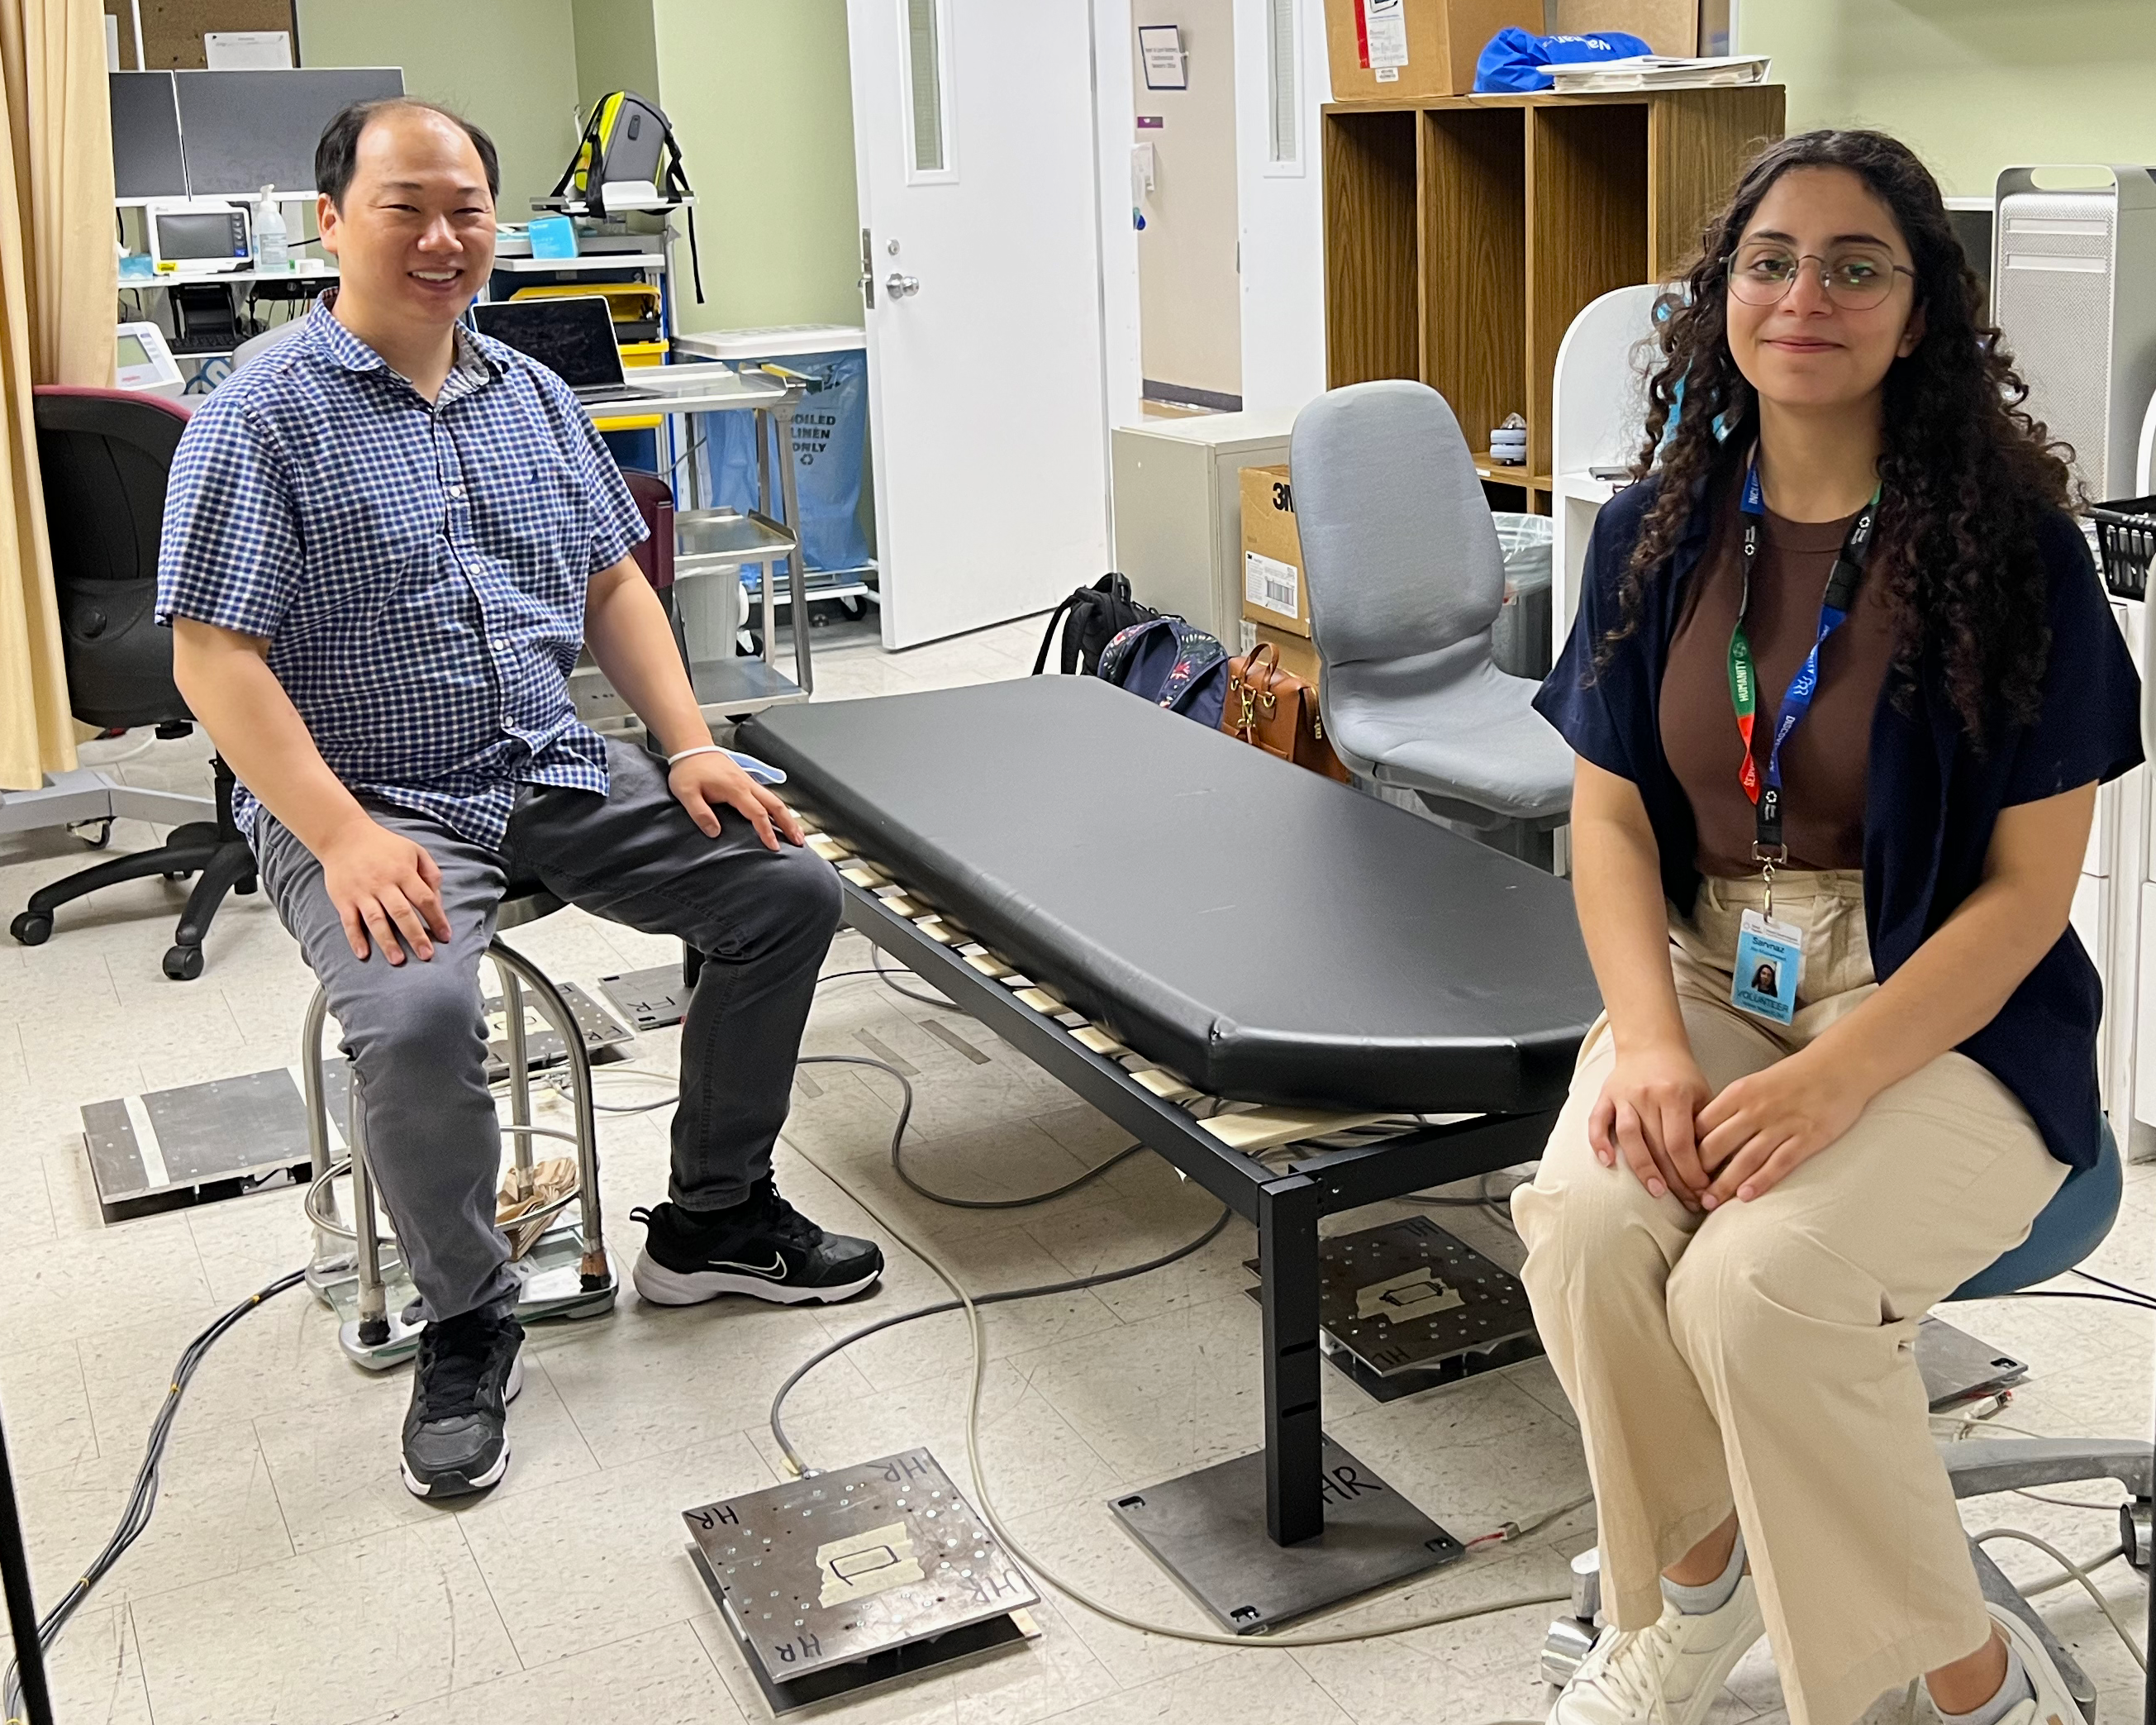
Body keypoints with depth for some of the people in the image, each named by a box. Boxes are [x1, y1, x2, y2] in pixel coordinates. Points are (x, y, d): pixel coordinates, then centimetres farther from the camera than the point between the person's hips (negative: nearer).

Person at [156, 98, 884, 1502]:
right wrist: (343, 838, -24)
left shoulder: (534, 398, 12)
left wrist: (691, 746, 2)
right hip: (373, 801, -6)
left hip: (556, 774, 6)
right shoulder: (264, 419, -9)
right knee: (420, 1015, -33)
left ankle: (712, 1218, 12)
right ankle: (466, 1322, -6)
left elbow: (613, 585, 16)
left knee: (788, 888, -4)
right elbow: (213, 658, -14)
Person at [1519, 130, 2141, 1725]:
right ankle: (1696, 1578, 6)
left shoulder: (2013, 549, -10)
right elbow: (1611, 817, 3)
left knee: (1756, 1283, -29)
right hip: (1708, 975, 4)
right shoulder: (1659, 531, 3)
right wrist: (1649, 1038, -14)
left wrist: (1834, 1078, -22)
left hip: (1945, 1010, -4)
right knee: (1583, 1227, -25)